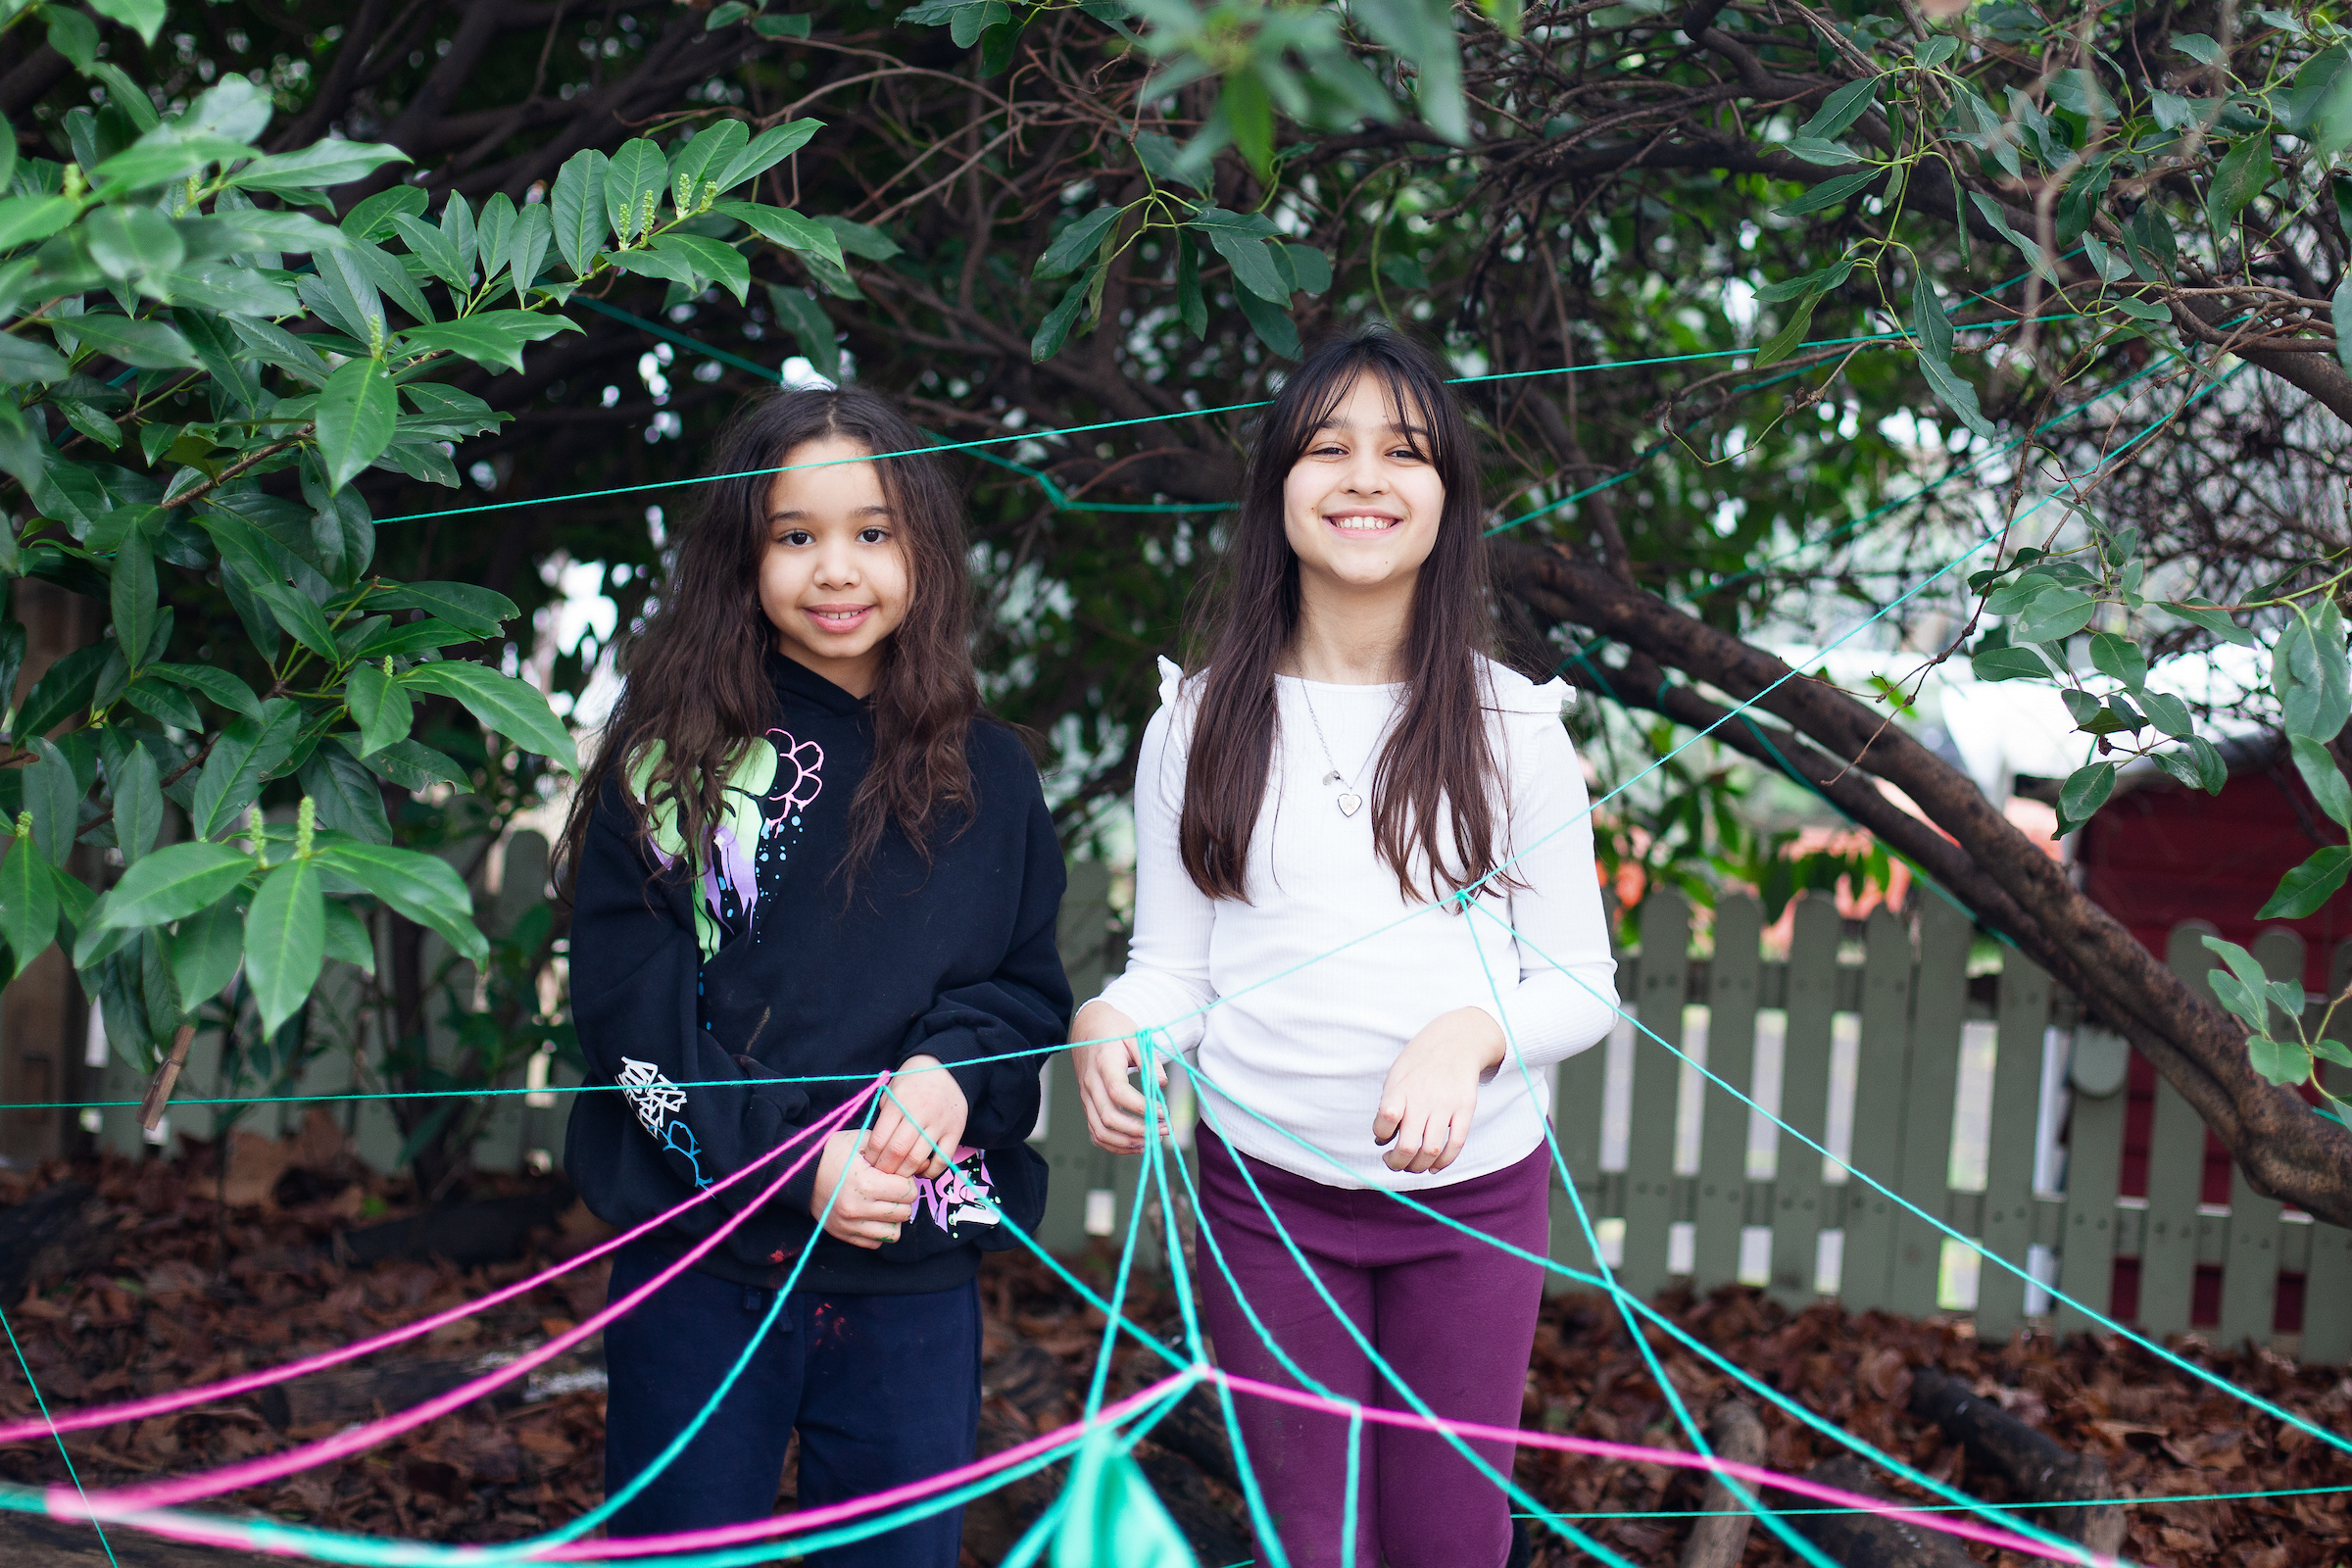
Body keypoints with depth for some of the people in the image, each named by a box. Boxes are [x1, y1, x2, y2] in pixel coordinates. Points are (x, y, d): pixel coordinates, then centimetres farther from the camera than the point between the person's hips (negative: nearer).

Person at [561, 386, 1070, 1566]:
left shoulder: (986, 780, 6)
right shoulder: (671, 765, -2)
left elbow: (1031, 984, 8)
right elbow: (632, 1013, -7)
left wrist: (952, 1067, -14)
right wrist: (793, 1161, -17)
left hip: (915, 1274, 2)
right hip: (703, 1259, -2)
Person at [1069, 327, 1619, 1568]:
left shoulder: (1512, 726, -1)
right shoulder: (1200, 723, 1)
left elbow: (1582, 985, 1)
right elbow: (1173, 968, 3)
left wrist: (1473, 1032, -19)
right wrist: (1113, 1025, -19)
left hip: (1472, 1193, 0)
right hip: (1266, 1192, 1)